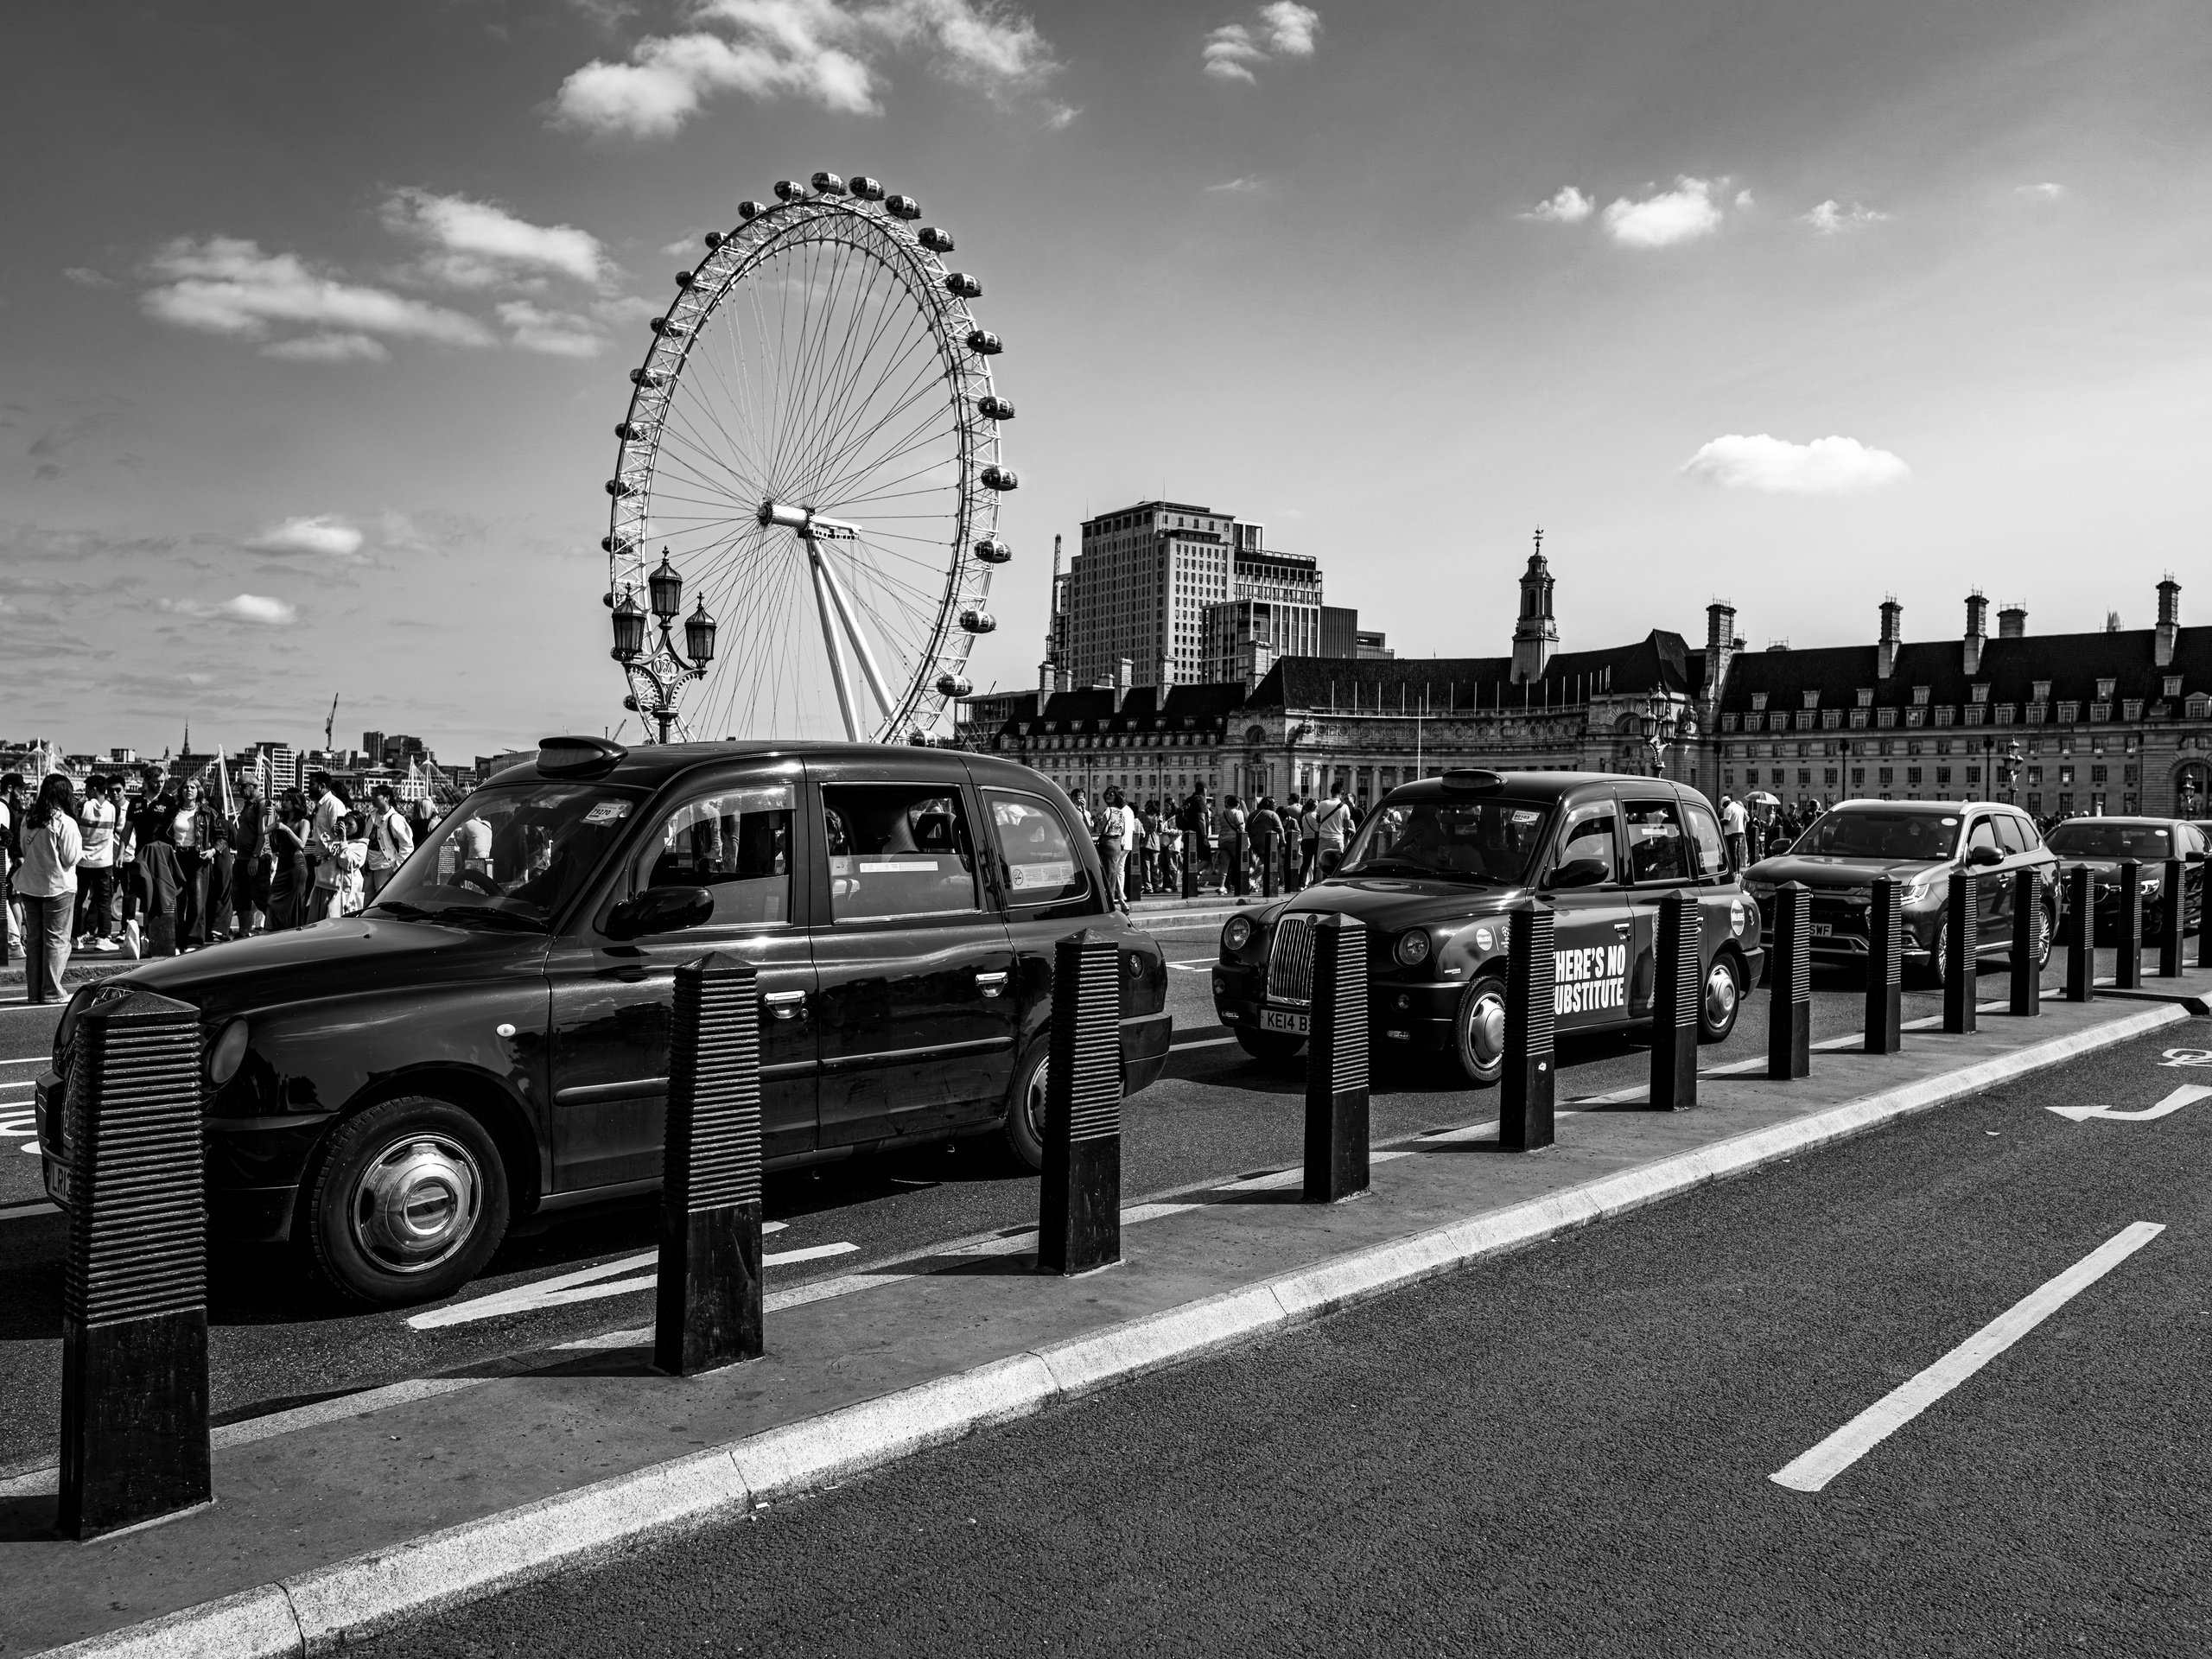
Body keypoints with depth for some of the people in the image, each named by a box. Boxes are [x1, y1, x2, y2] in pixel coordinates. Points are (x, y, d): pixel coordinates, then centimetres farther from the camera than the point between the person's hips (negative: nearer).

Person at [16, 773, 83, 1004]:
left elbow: (24, 849, 12)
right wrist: (78, 838, 3)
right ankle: (51, 992, 3)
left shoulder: (28, 819, 3)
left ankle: (34, 992, 17)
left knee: (33, 939, 13)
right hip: (58, 887, -6)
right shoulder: (65, 823, -14)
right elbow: (71, 857, -12)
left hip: (29, 887, 6)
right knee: (56, 939, 2)